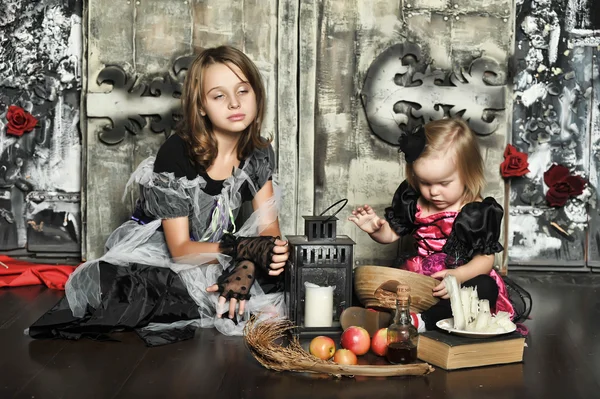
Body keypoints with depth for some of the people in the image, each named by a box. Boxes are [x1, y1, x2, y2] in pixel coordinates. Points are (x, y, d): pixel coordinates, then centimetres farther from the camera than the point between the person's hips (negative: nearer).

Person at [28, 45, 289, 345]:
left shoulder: (258, 152, -5)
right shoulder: (175, 155, -21)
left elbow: (269, 227, -7)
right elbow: (180, 249, -19)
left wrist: (246, 267, -30)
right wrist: (244, 248, -34)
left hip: (218, 261, 5)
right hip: (156, 256, -4)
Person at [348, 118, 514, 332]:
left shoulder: (479, 212, -11)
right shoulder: (411, 199, 0)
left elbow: (485, 258, -12)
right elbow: (392, 234, 10)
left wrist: (458, 276, -31)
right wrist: (376, 229, -13)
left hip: (462, 278, -3)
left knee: (486, 288, -36)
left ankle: (424, 320, -45)